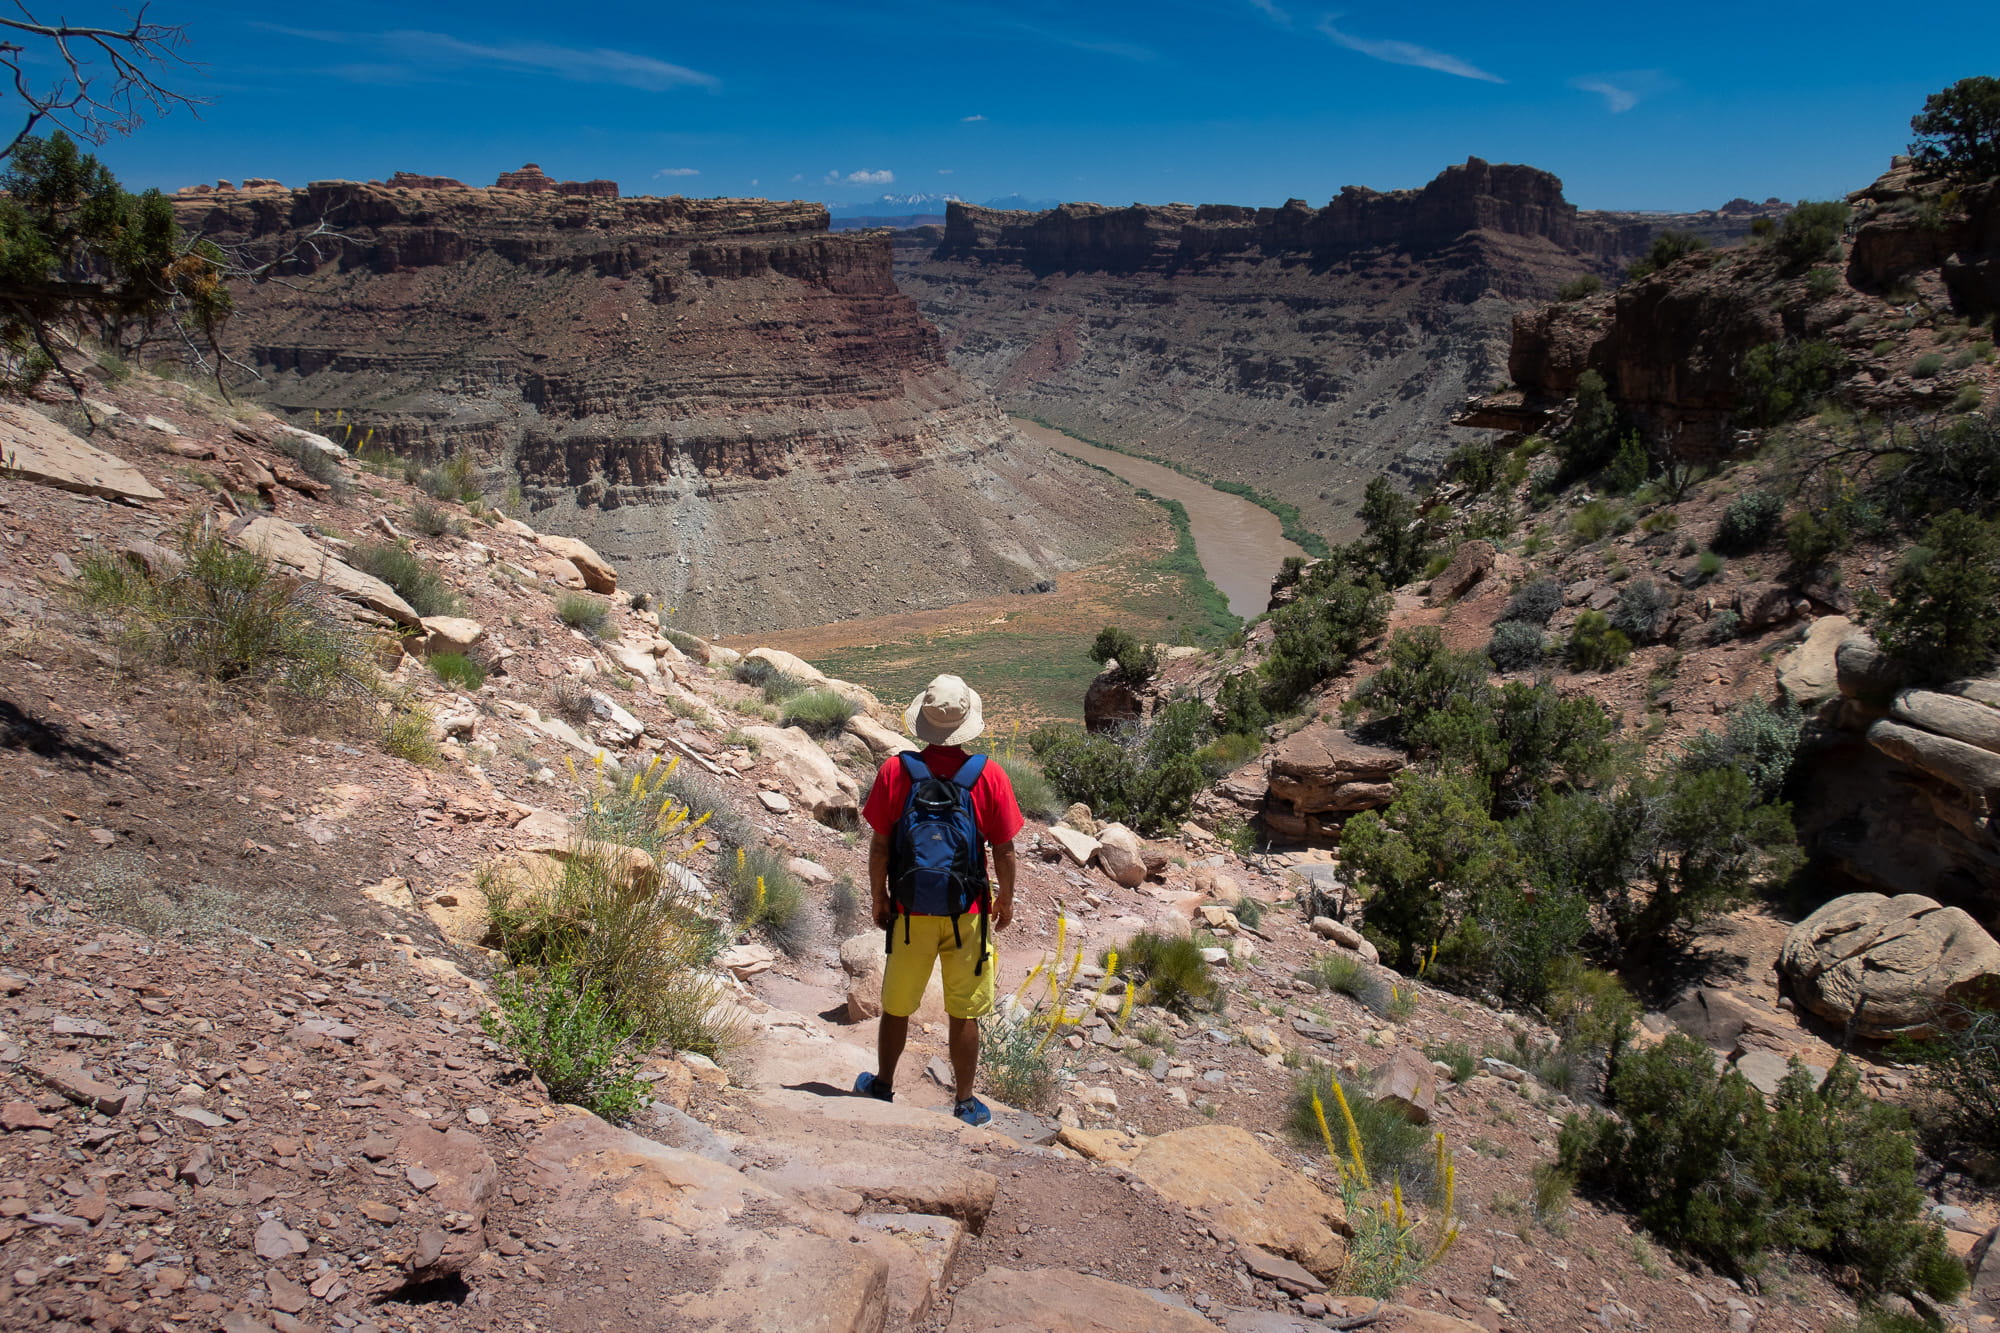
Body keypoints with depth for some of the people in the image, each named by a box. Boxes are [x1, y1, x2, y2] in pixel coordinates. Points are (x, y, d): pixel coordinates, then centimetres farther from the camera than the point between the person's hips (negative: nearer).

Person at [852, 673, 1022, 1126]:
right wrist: (1005, 898, 11)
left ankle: (883, 1086, 35)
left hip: (909, 911, 1)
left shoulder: (895, 771, -10)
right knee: (964, 1013, 11)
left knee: (897, 1006, 18)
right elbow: (1004, 851, -5)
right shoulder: (989, 775, -10)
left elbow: (879, 846, -5)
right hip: (968, 914, -1)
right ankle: (965, 1103, 22)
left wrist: (879, 899, 8)